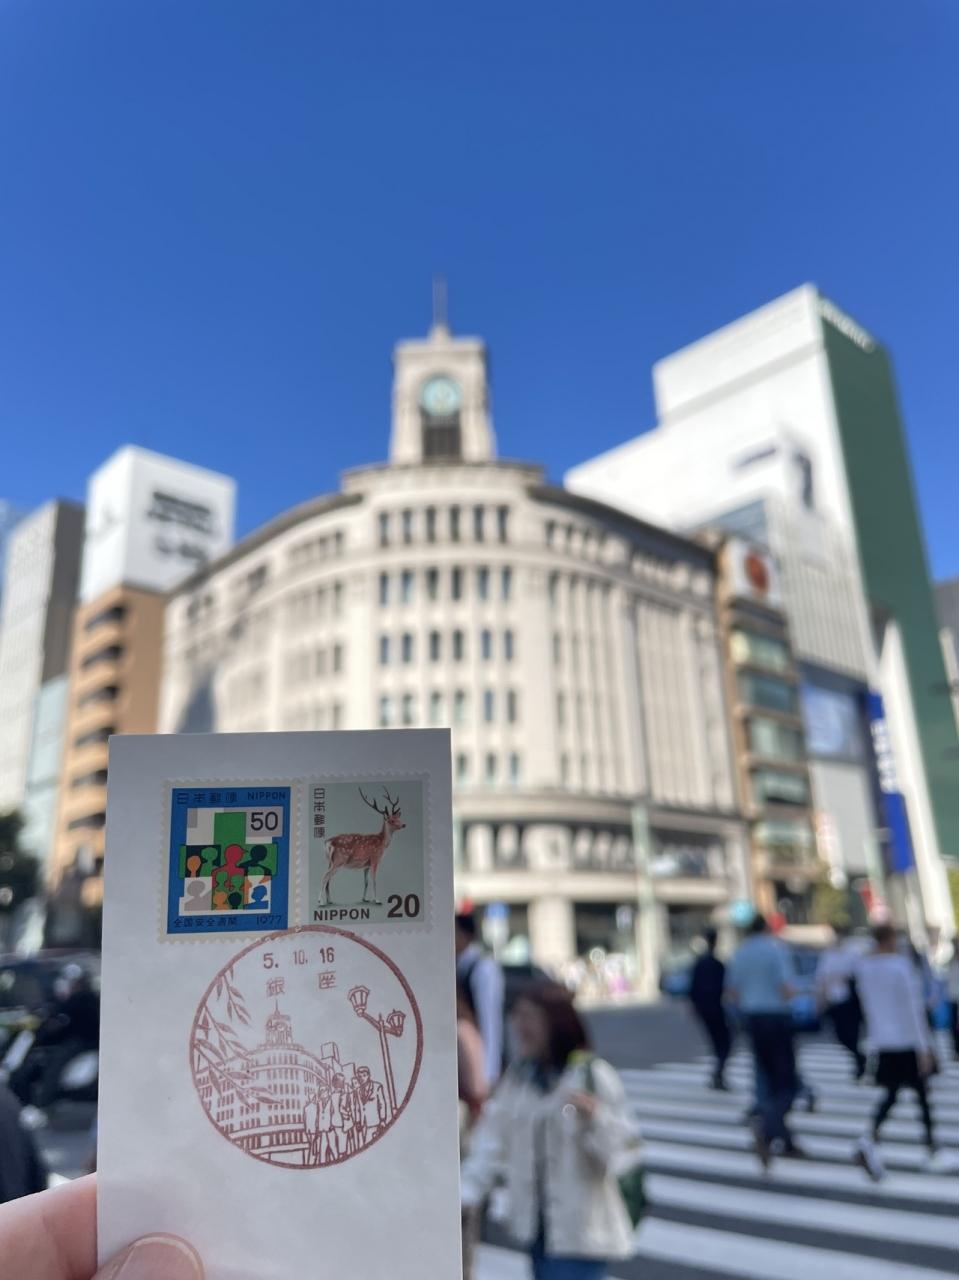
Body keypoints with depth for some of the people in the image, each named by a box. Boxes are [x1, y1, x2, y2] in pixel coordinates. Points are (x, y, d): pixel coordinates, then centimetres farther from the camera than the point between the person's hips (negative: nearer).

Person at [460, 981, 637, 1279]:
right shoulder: (517, 1076, 1)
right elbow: (493, 1140, 3)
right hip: (535, 1223, 6)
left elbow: (623, 1148, -14)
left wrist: (595, 1116, -32)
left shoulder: (592, 1075, -15)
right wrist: (466, 1192, -6)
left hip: (580, 1229, -6)